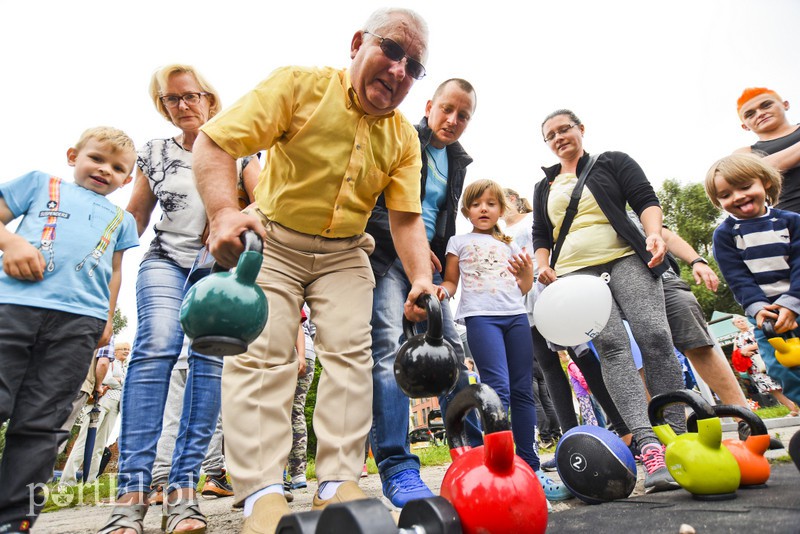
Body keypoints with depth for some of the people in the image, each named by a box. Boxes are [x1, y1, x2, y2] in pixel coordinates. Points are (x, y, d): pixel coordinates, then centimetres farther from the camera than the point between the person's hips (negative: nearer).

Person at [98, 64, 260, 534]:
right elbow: (133, 219, 18)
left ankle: (184, 488, -10)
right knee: (156, 345, -23)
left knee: (212, 355, -16)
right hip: (166, 261, 1)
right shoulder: (154, 153, 16)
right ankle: (133, 491, -20)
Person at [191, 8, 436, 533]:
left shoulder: (404, 138, -1)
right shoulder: (299, 84, -12)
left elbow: (406, 217, -6)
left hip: (345, 253, 3)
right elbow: (213, 141, -17)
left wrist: (422, 278, -24)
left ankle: (339, 484, -1)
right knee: (262, 350, -12)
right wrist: (225, 212, -36)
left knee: (350, 349, -9)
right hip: (271, 241, -2)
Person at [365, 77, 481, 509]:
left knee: (451, 353, 5)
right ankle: (397, 470, -15)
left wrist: (440, 269, 12)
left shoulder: (456, 161, 19)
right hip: (385, 259, -6)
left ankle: (474, 456, 15)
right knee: (387, 350, -17)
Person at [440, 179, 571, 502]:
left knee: (523, 391, 2)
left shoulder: (509, 244, 23)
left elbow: (523, 289, 22)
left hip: (516, 316, 4)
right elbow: (451, 281, 13)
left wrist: (527, 271, 1)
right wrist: (443, 290, -9)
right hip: (480, 317, -4)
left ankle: (530, 467, 11)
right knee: (498, 389, -16)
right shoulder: (459, 242, 14)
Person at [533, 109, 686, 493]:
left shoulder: (613, 163, 14)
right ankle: (649, 446, -24)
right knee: (611, 346, -16)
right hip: (575, 274, 2)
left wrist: (654, 232, -16)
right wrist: (543, 266, 2)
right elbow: (541, 236, 21)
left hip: (626, 260, -1)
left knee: (655, 337, -15)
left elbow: (646, 201, 4)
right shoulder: (544, 188, 23)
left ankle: (676, 438, -5)